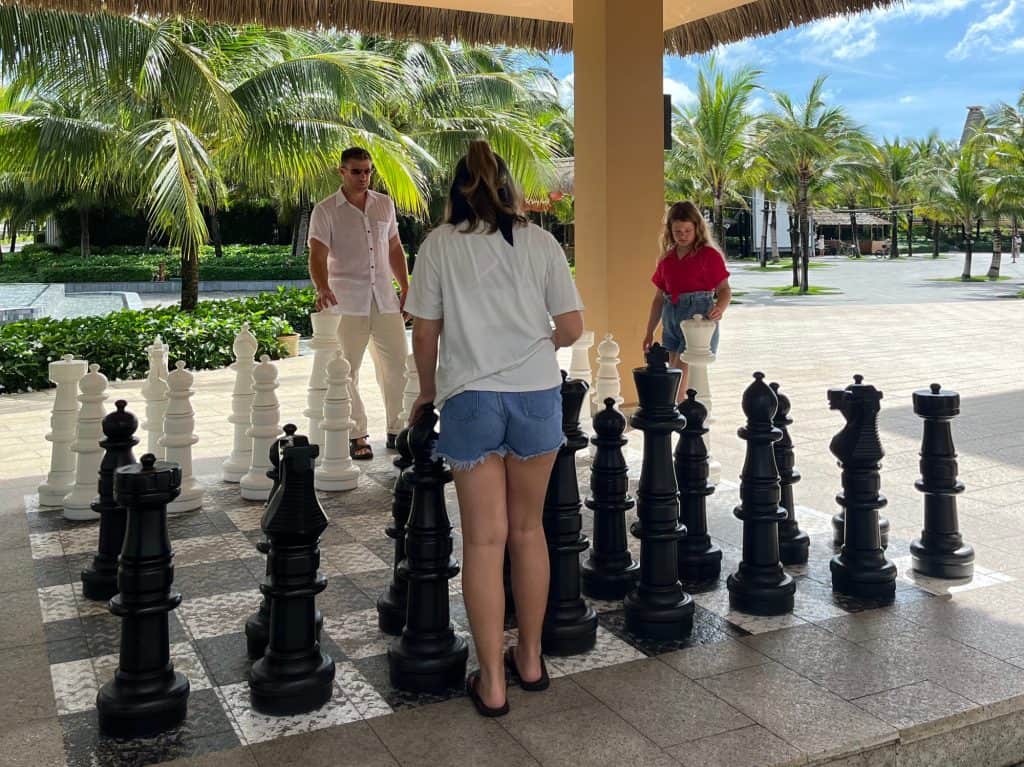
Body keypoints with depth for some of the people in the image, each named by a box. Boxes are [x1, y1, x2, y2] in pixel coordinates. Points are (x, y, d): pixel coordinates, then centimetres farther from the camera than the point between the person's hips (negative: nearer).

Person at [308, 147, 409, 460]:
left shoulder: (385, 204, 13)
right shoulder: (325, 211, -1)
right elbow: (317, 255, -11)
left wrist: (406, 289, 12)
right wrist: (322, 288, -29)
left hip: (386, 301, 4)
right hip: (347, 303, -4)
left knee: (398, 366, 5)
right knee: (347, 371, 1)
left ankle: (397, 430, 18)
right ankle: (356, 436, 11)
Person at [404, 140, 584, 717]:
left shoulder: (440, 244, 2)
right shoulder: (540, 242, 5)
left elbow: (425, 333, 1)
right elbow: (571, 328, 3)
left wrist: (428, 389, 17)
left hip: (471, 398, -2)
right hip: (537, 394, 2)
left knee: (485, 539, 3)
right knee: (529, 529, 15)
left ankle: (492, 681, 10)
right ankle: (531, 658, 27)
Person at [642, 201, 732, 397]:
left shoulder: (709, 255, -2)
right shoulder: (666, 259, 14)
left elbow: (724, 289, -3)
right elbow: (659, 298, 19)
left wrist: (720, 308, -25)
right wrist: (649, 332, 18)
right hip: (672, 318, 6)